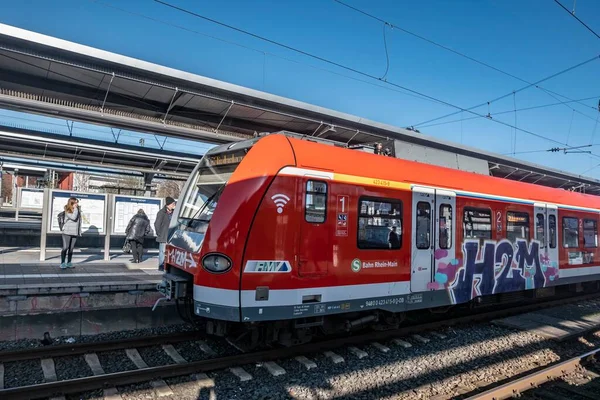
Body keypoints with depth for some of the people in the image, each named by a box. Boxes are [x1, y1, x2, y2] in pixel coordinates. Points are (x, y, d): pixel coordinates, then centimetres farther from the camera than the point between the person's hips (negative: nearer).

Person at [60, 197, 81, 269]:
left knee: (71, 248, 10)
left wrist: (79, 231, 17)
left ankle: (69, 263, 17)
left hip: (75, 233, 5)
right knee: (65, 248, -4)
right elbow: (73, 217, -24)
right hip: (67, 232, -5)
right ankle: (62, 263, 1)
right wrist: (75, 208, -15)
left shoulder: (78, 210, 8)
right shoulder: (67, 211, -8)